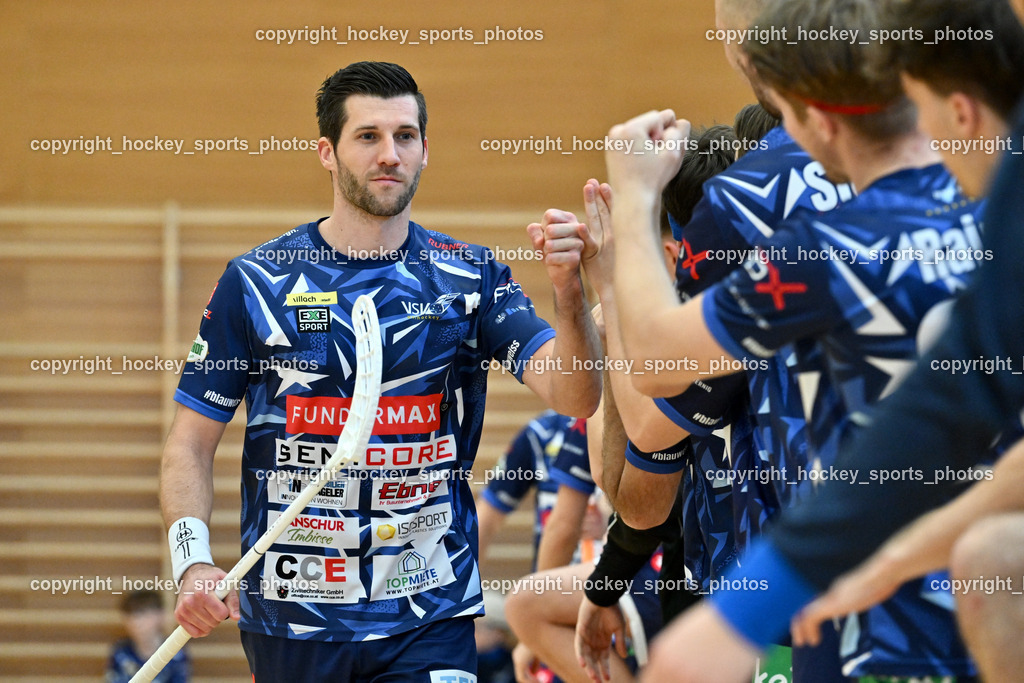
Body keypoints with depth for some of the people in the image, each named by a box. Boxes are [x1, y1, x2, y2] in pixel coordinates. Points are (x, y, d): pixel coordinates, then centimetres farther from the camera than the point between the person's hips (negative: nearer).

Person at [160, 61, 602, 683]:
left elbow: (576, 398, -10)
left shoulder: (470, 276, 2)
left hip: (428, 617, -1)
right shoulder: (257, 281, 0)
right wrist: (193, 565, -13)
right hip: (287, 620, 1)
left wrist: (569, 292, -29)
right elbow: (191, 443, 3)